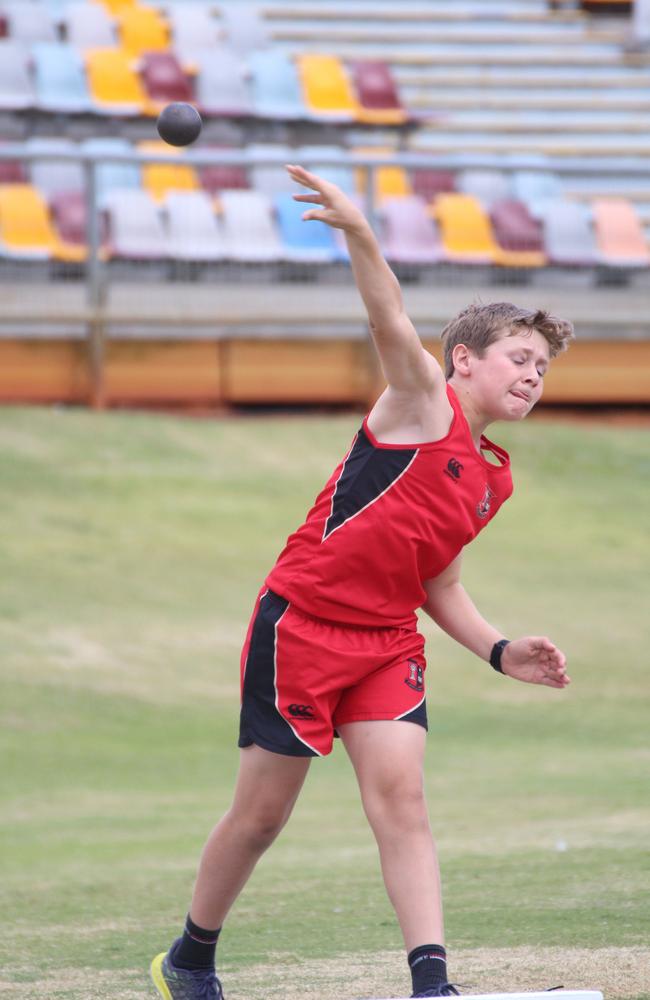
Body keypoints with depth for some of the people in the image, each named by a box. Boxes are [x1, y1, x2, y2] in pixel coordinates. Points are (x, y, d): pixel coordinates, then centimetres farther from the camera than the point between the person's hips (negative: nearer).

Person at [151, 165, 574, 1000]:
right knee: (261, 815, 3)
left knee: (400, 797, -12)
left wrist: (500, 652, 6)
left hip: (387, 642, 6)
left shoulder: (493, 478, 12)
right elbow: (392, 324, -27)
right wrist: (359, 234, -46)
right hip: (301, 624, -6)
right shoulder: (424, 403, -7)